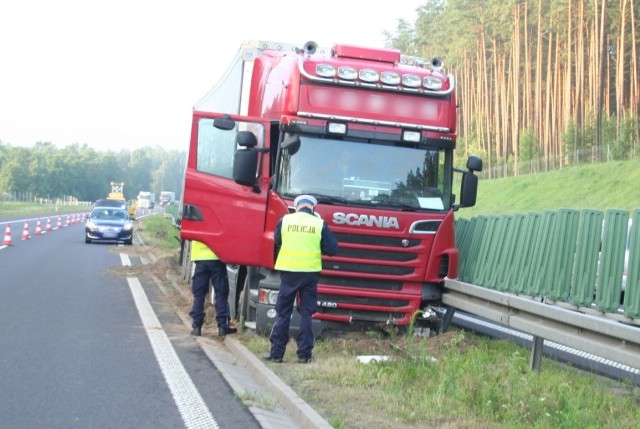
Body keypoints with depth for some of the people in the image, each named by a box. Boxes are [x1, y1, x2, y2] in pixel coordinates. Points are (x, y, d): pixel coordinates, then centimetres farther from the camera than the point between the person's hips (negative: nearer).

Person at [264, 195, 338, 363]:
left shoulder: (285, 220, -1)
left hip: (289, 271, 0)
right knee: (306, 313, 8)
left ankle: (276, 352, 8)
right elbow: (332, 249, -2)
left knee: (283, 312, 8)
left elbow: (277, 241, 14)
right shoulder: (319, 224, -5)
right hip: (310, 272, 0)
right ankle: (304, 353, 7)